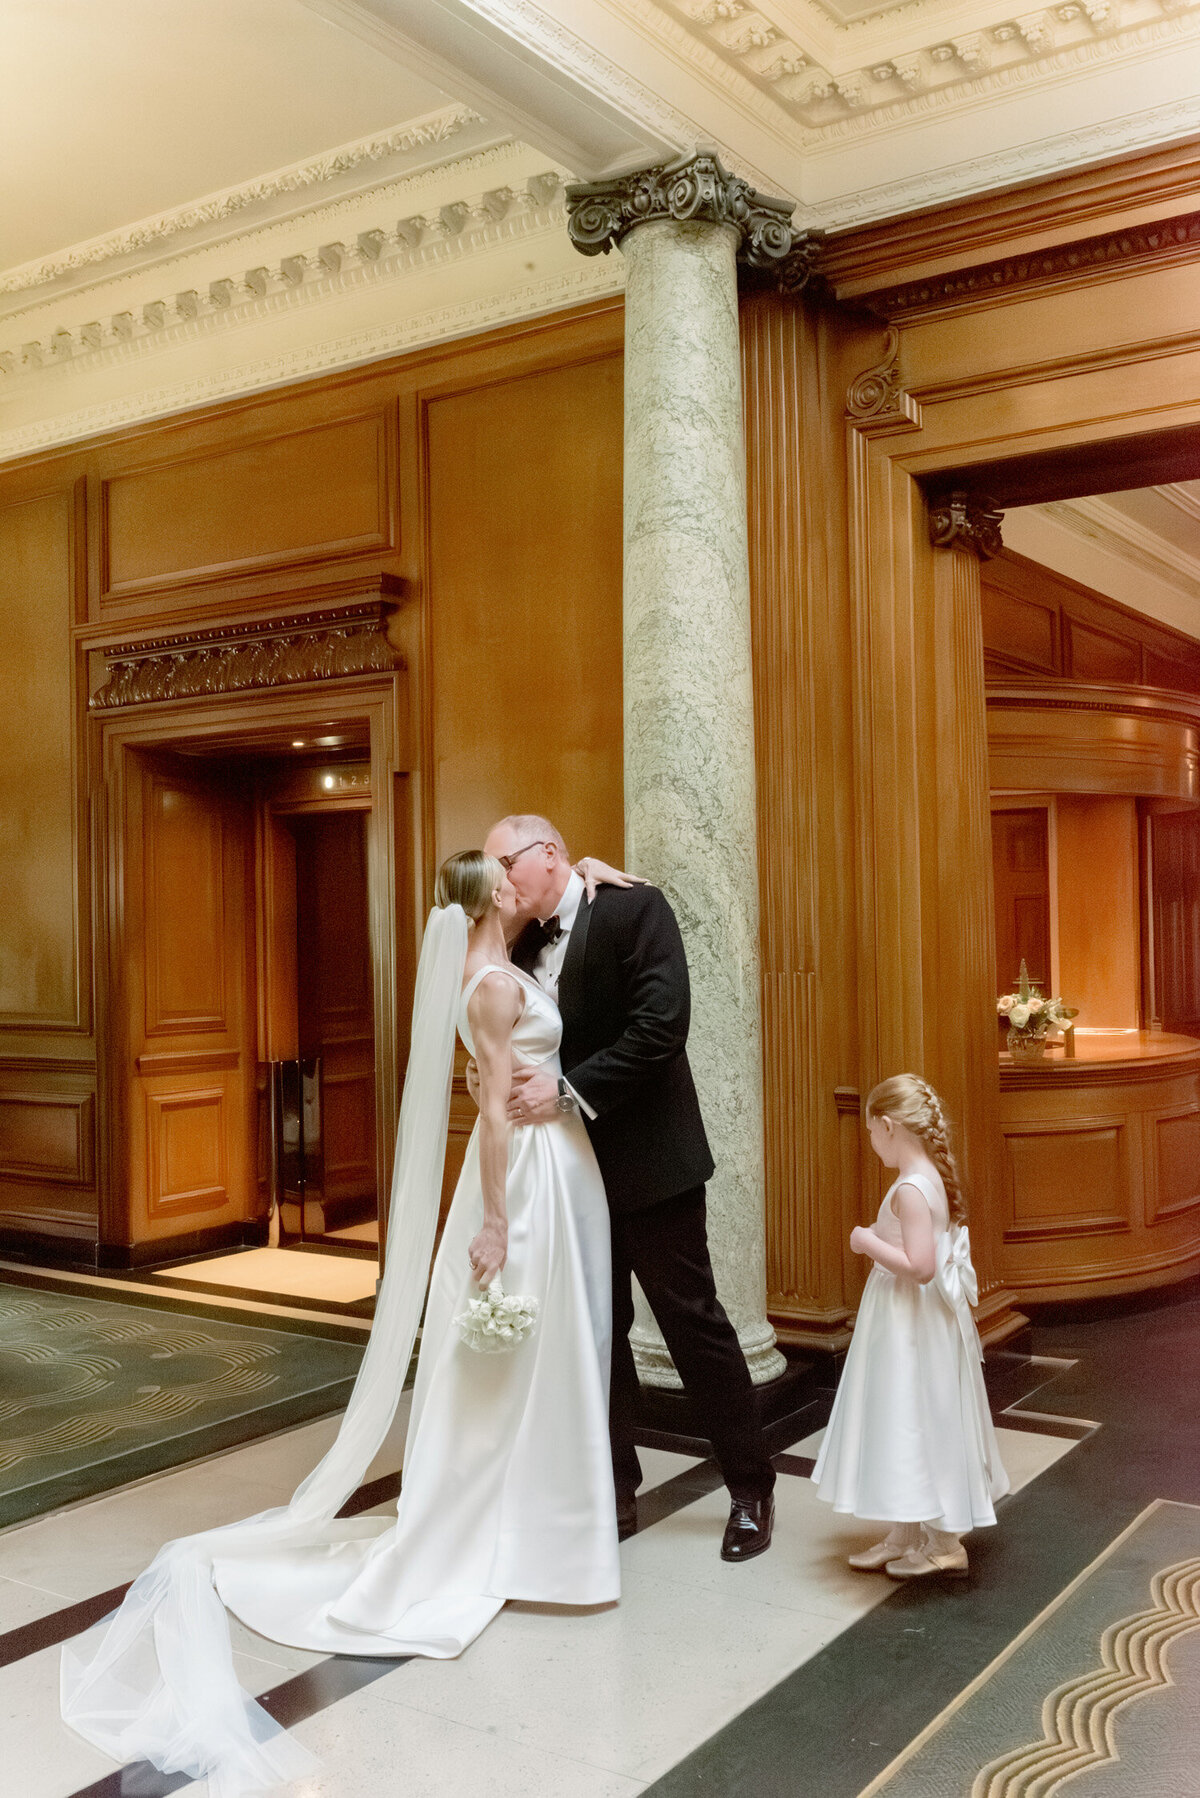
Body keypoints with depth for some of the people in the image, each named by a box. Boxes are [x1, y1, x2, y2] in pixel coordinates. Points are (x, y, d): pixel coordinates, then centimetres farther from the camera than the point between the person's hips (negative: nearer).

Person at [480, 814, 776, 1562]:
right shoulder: (525, 947, 9)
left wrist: (570, 1091, -24)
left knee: (693, 1320, 4)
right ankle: (617, 1491, 27)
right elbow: (526, 1050, 13)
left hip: (647, 1159, -6)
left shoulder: (632, 907, -11)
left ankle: (752, 1490, 20)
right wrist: (512, 1084, -9)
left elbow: (661, 1025, -22)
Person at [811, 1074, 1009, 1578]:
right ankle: (905, 1536, 28)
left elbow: (920, 1266, -30)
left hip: (912, 1329, -10)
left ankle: (945, 1543, 15)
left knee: (920, 1425, 2)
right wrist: (879, 1241, 12)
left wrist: (870, 1244, -19)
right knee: (904, 1426, 17)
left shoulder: (910, 1189, -24)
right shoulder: (934, 1178, 6)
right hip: (908, 1324, 10)